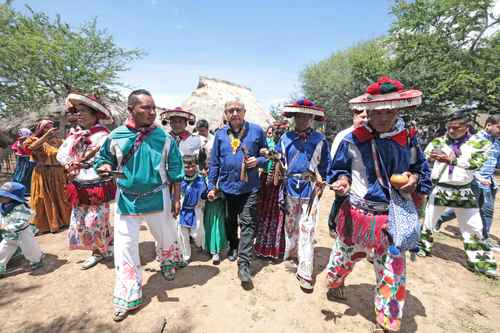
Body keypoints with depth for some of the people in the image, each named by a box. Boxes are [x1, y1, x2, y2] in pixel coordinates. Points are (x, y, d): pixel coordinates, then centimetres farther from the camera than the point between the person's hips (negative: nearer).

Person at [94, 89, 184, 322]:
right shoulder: (116, 136, -6)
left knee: (166, 237, 17)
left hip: (158, 197, 0)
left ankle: (167, 264, 51)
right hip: (127, 200, 1)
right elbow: (102, 160, 8)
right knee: (124, 246, 7)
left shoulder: (164, 138, -7)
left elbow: (175, 171, -3)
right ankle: (128, 297, 27)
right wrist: (104, 167, -16)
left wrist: (176, 198, -3)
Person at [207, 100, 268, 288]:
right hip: (227, 186, 3)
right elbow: (214, 162, 5)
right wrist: (211, 186, 3)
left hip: (249, 188, -2)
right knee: (230, 221, 20)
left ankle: (243, 265, 4)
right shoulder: (220, 134, 2)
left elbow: (267, 155, 5)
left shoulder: (256, 131, -3)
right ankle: (233, 247, 45)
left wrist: (258, 161, -16)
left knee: (248, 224, -4)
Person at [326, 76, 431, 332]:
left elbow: (423, 171, 11)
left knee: (393, 272, 12)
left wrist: (415, 179, -11)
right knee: (345, 256, 20)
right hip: (356, 215, -1)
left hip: (393, 218, 2)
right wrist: (342, 180, -20)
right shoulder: (353, 140, -9)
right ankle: (335, 283, 55)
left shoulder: (408, 139, -2)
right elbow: (337, 170, 2)